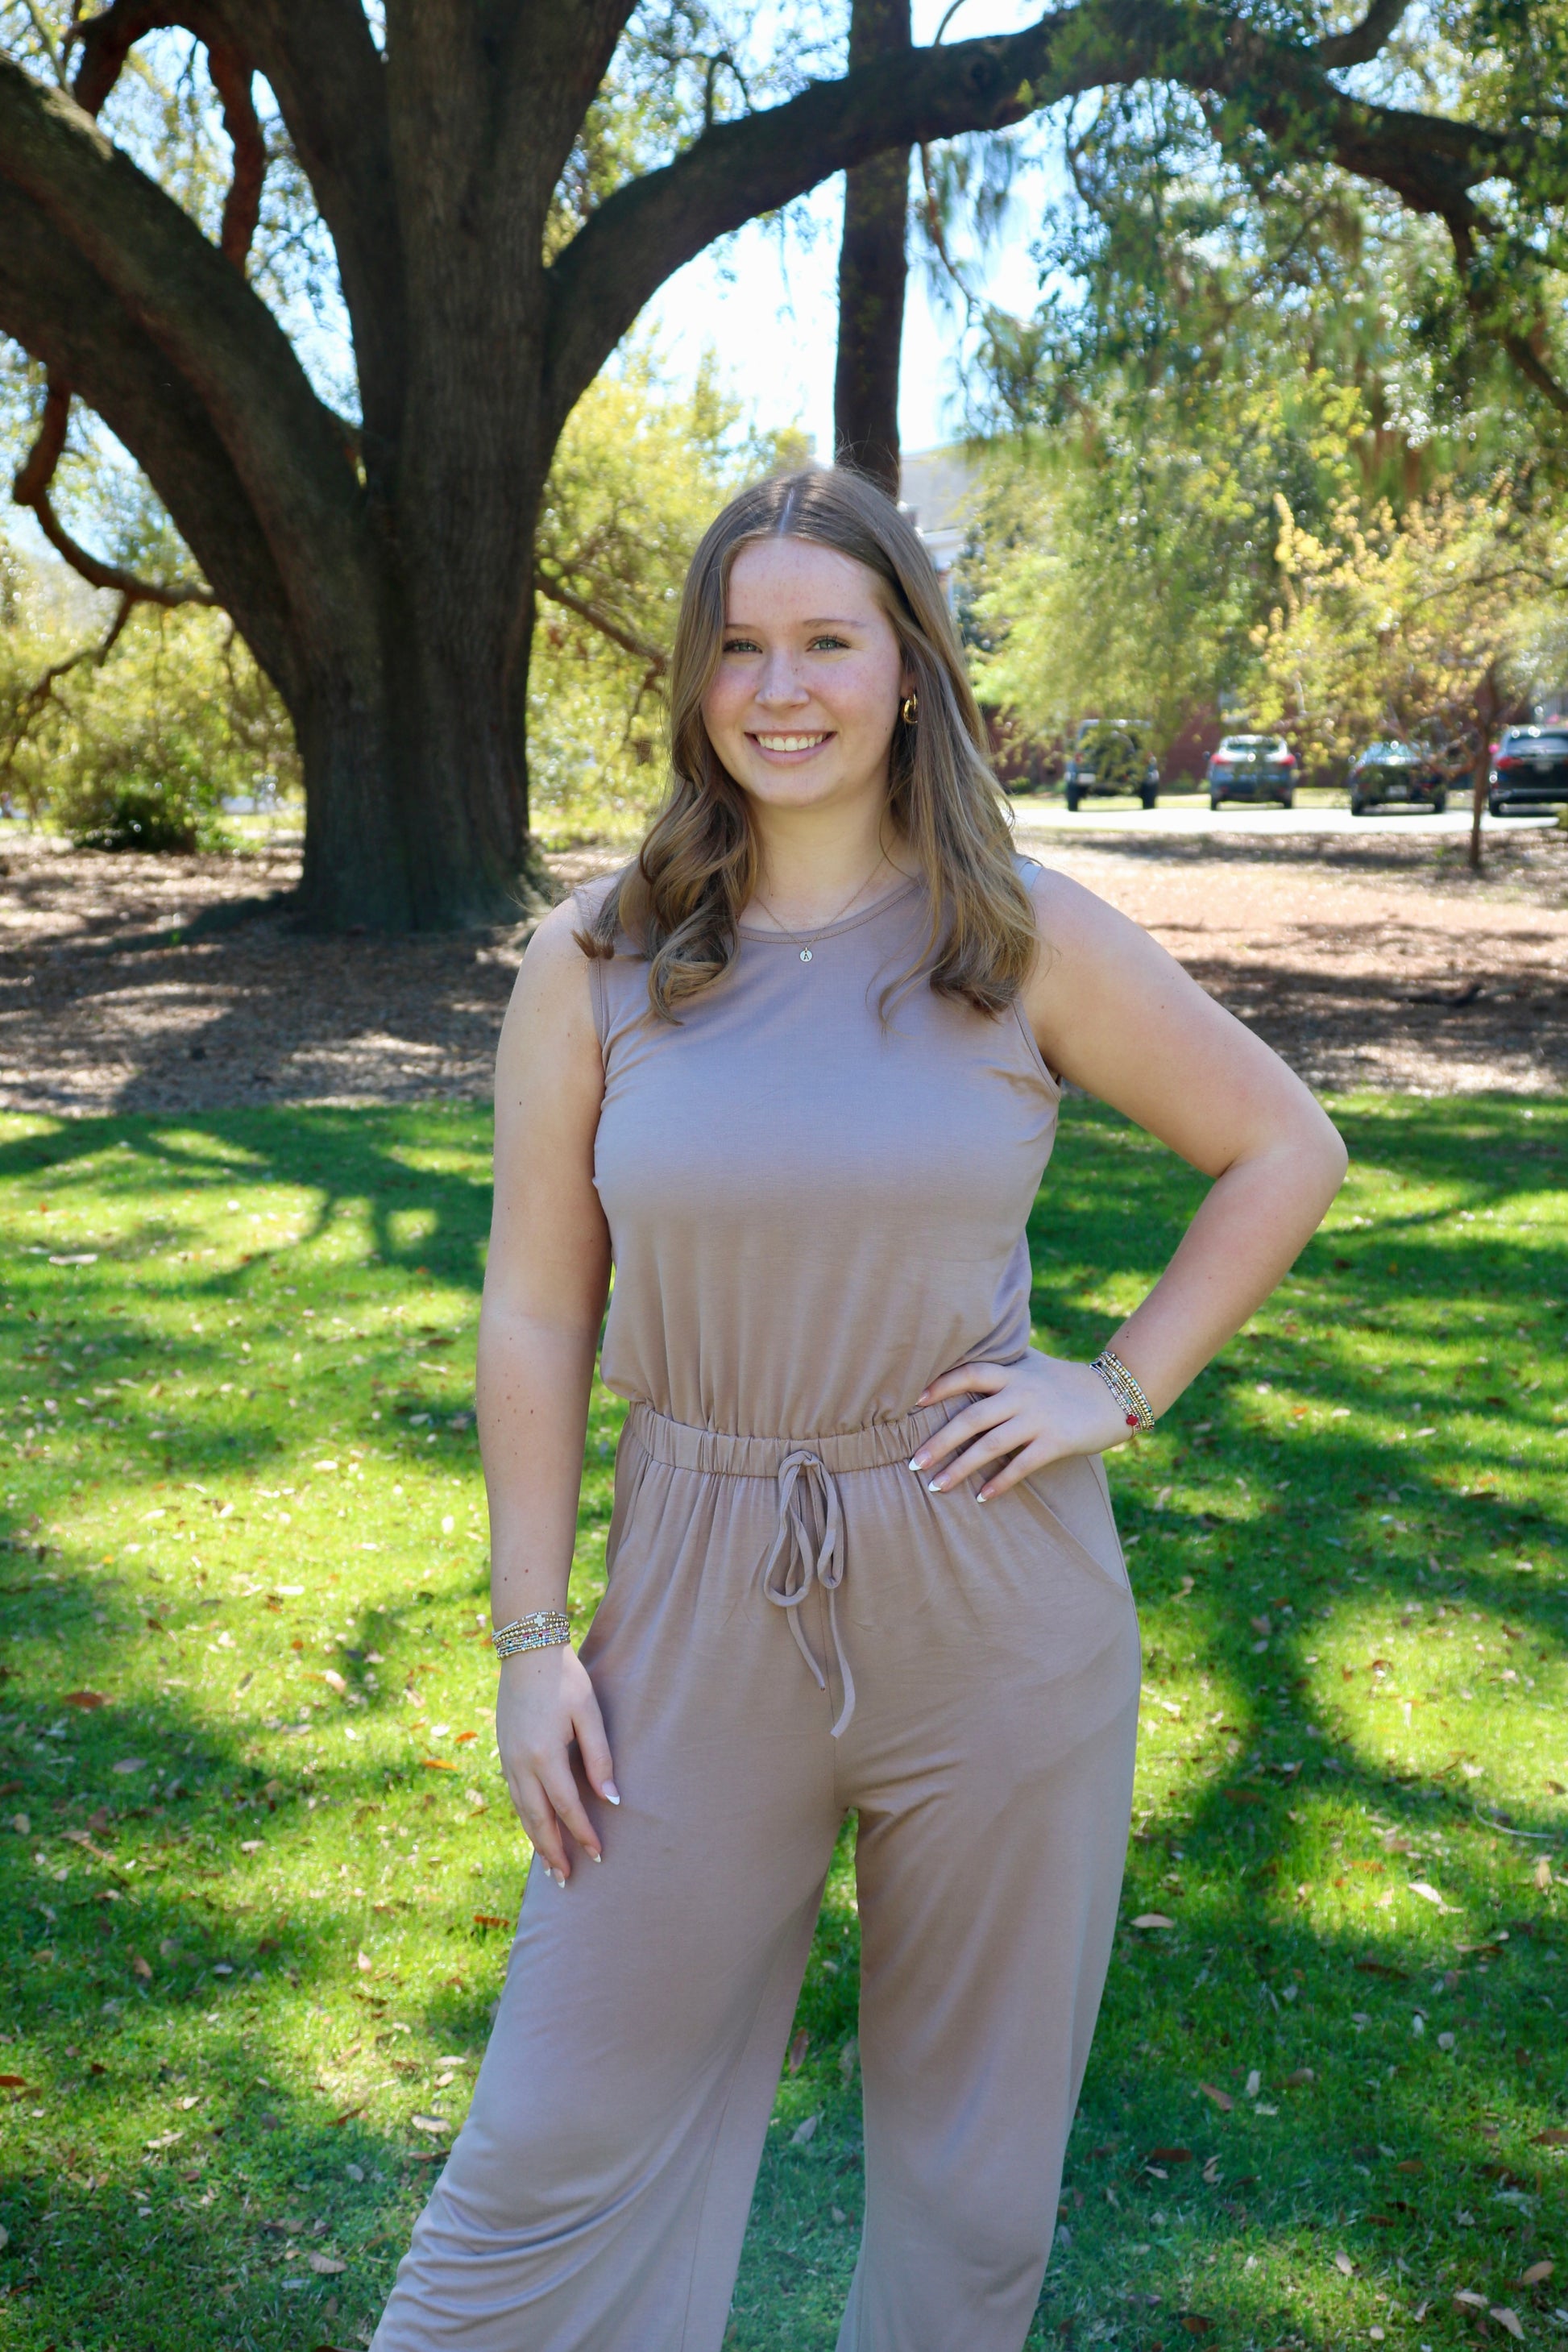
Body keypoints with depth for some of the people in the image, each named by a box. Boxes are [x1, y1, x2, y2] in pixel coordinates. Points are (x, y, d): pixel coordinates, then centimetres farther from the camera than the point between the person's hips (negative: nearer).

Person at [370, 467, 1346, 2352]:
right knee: (569, 2135, 10)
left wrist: (1118, 1389, -4)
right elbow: (536, 1317, 0)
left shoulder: (1030, 941, -4)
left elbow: (1285, 1153, 7)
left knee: (975, 2124, 18)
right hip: (703, 1608, 0)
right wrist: (530, 1643, -1)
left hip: (993, 1601, 0)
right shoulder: (596, 962, -3)